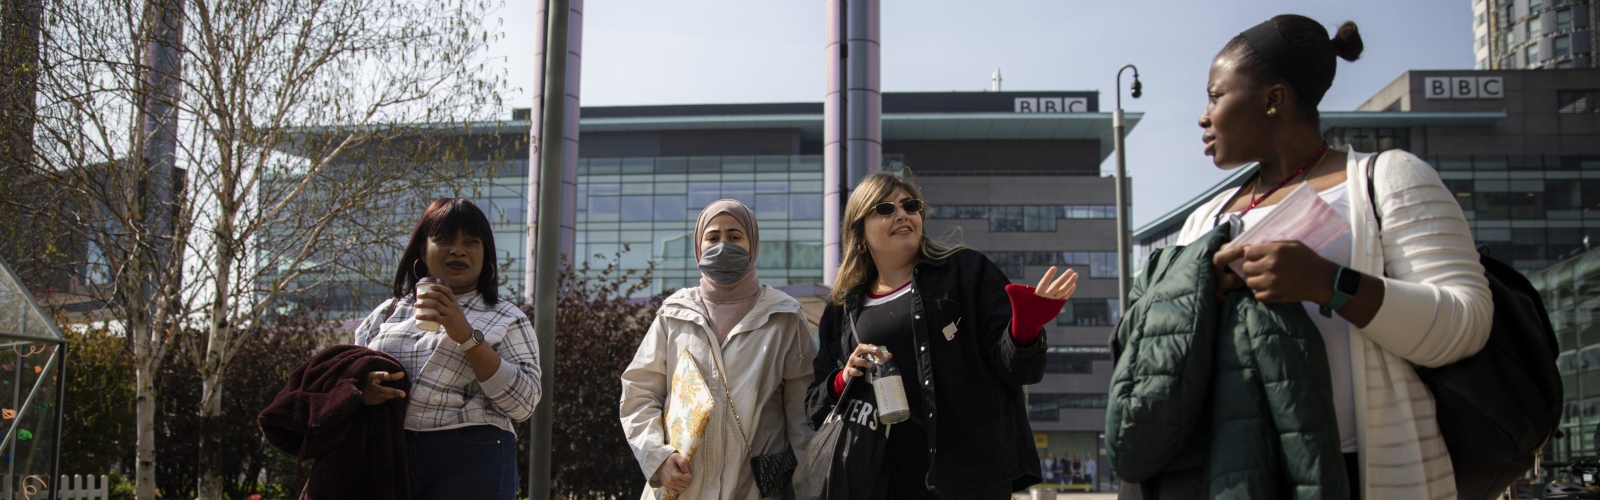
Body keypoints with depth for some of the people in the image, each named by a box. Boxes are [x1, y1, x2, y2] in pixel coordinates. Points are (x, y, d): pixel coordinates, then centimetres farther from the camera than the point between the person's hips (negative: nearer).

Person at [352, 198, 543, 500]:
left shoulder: (506, 320, 2)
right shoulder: (389, 312, 13)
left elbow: (523, 404, -10)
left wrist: (466, 335, -17)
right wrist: (361, 391, -8)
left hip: (470, 462, -3)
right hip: (386, 458, 3)